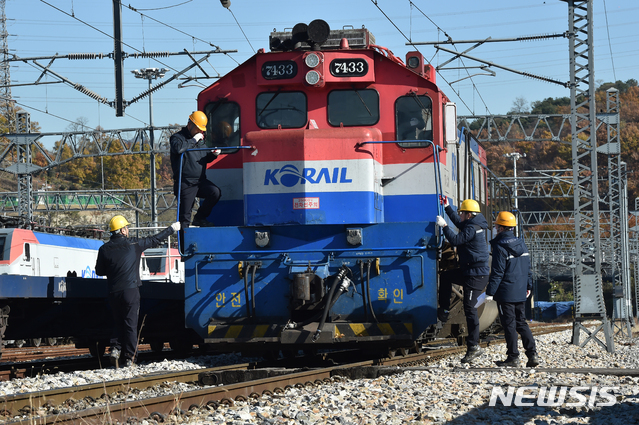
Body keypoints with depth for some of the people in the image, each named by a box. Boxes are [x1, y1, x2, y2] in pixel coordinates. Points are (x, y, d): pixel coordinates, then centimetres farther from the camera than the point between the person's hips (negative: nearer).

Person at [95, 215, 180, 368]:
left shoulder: (104, 249, 1)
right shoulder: (134, 244, -3)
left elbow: (99, 271, 8)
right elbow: (155, 240, 10)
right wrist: (172, 229, 23)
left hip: (114, 292, 2)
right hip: (130, 290, -2)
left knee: (118, 322, 17)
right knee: (130, 324, 2)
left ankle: (115, 349, -2)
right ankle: (129, 359, 2)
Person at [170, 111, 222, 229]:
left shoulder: (201, 139, 20)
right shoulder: (178, 137, -3)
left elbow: (205, 158, 28)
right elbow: (178, 148, -26)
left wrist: (213, 154, 5)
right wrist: (193, 140, -17)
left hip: (201, 181, 6)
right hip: (186, 183, -6)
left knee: (215, 192, -19)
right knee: (185, 215, -5)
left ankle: (199, 218, -3)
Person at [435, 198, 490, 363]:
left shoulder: (473, 229, -18)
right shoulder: (471, 225, 13)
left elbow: (455, 240, -25)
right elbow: (458, 223, 32)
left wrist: (444, 226, -15)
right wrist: (447, 207, 32)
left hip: (476, 275, -10)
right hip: (467, 271, 10)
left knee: (470, 308, -11)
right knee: (445, 276, 26)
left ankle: (474, 347, -10)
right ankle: (444, 311, 32)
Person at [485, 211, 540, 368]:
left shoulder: (500, 246, -13)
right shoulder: (521, 244, 10)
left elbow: (497, 272, -16)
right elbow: (527, 267, 16)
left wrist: (490, 292, -13)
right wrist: (528, 286, 24)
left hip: (505, 293, -7)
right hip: (520, 293, 7)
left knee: (509, 325, -1)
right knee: (521, 323, 13)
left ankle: (513, 357, 2)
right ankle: (532, 354, 4)